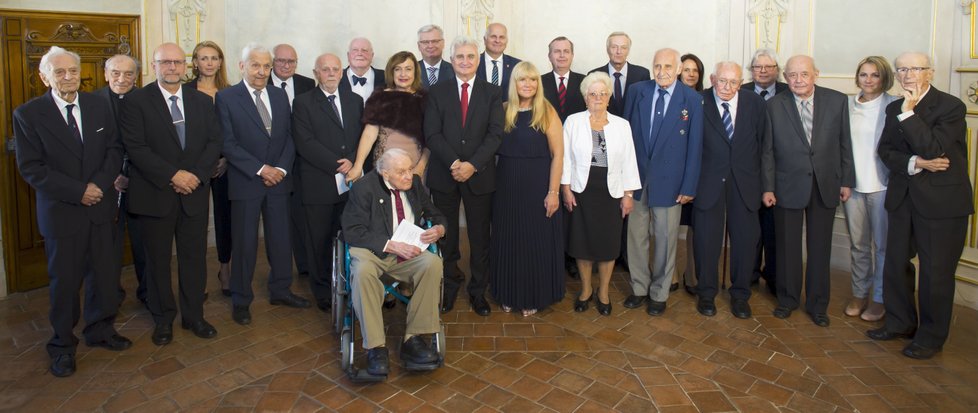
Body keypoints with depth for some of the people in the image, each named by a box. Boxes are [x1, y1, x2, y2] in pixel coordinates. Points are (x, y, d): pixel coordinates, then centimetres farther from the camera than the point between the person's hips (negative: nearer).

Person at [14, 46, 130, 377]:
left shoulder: (99, 105, 4)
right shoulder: (27, 114, -6)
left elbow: (115, 148, 4)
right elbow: (30, 168, -10)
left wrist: (99, 183, -12)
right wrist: (78, 191, -17)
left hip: (101, 207, 3)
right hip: (61, 211, -3)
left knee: (105, 273, 11)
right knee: (64, 280, 7)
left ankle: (99, 330, 30)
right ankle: (62, 344, 24)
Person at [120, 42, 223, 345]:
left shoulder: (202, 101, 8)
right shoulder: (137, 101, -4)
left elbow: (215, 141, 4)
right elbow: (135, 147, -11)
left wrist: (196, 174, -11)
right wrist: (173, 175, -18)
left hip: (194, 192, 3)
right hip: (155, 194, -2)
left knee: (195, 257, 9)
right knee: (158, 259, 9)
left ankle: (194, 316, 24)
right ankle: (163, 319, 25)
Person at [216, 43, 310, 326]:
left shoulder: (280, 96, 10)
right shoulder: (226, 98, -4)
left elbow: (289, 137, 9)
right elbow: (228, 144, -10)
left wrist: (281, 168, -6)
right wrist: (260, 169, -15)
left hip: (278, 179, 4)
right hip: (245, 182, -4)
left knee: (280, 238, 10)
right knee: (245, 243, 3)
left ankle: (280, 290, 26)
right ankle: (241, 300, 18)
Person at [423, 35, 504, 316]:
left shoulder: (492, 93, 5)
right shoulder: (437, 92, 5)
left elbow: (495, 134, -4)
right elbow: (432, 134, -3)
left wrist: (473, 164, -17)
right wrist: (454, 163, -17)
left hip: (479, 175, 0)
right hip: (444, 175, 0)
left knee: (480, 237, 7)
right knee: (447, 235, 8)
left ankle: (478, 290, 21)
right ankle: (449, 287, 24)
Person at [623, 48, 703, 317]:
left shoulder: (693, 100, -6)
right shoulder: (638, 91, 1)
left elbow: (695, 146, -4)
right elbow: (626, 133, 6)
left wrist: (689, 186, -5)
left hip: (669, 181, -2)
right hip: (637, 177, 2)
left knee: (665, 239, 8)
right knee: (636, 235, 10)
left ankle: (659, 294, 25)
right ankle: (639, 288, 27)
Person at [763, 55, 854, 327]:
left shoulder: (837, 101, -1)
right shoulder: (775, 105, -3)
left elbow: (845, 144, 3)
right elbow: (768, 150, -2)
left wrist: (846, 181, 2)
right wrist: (768, 187, -4)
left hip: (825, 186, 1)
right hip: (788, 185, -1)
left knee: (820, 248, 10)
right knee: (787, 246, 9)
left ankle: (817, 304, 24)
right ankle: (787, 299, 27)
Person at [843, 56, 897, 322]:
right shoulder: (847, 106, 7)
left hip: (882, 185, -3)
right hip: (852, 183, 4)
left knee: (882, 244, 4)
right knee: (858, 243, 13)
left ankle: (880, 298, 18)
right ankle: (859, 293, 27)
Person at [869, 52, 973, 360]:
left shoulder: (951, 106, -11)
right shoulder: (894, 108, 9)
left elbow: (933, 149, -22)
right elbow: (885, 151, 3)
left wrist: (909, 112, -22)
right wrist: (915, 163, -15)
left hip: (942, 199, -6)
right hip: (903, 197, 6)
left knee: (936, 271, 2)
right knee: (896, 263, 14)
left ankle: (931, 336, 17)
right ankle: (900, 323, 31)